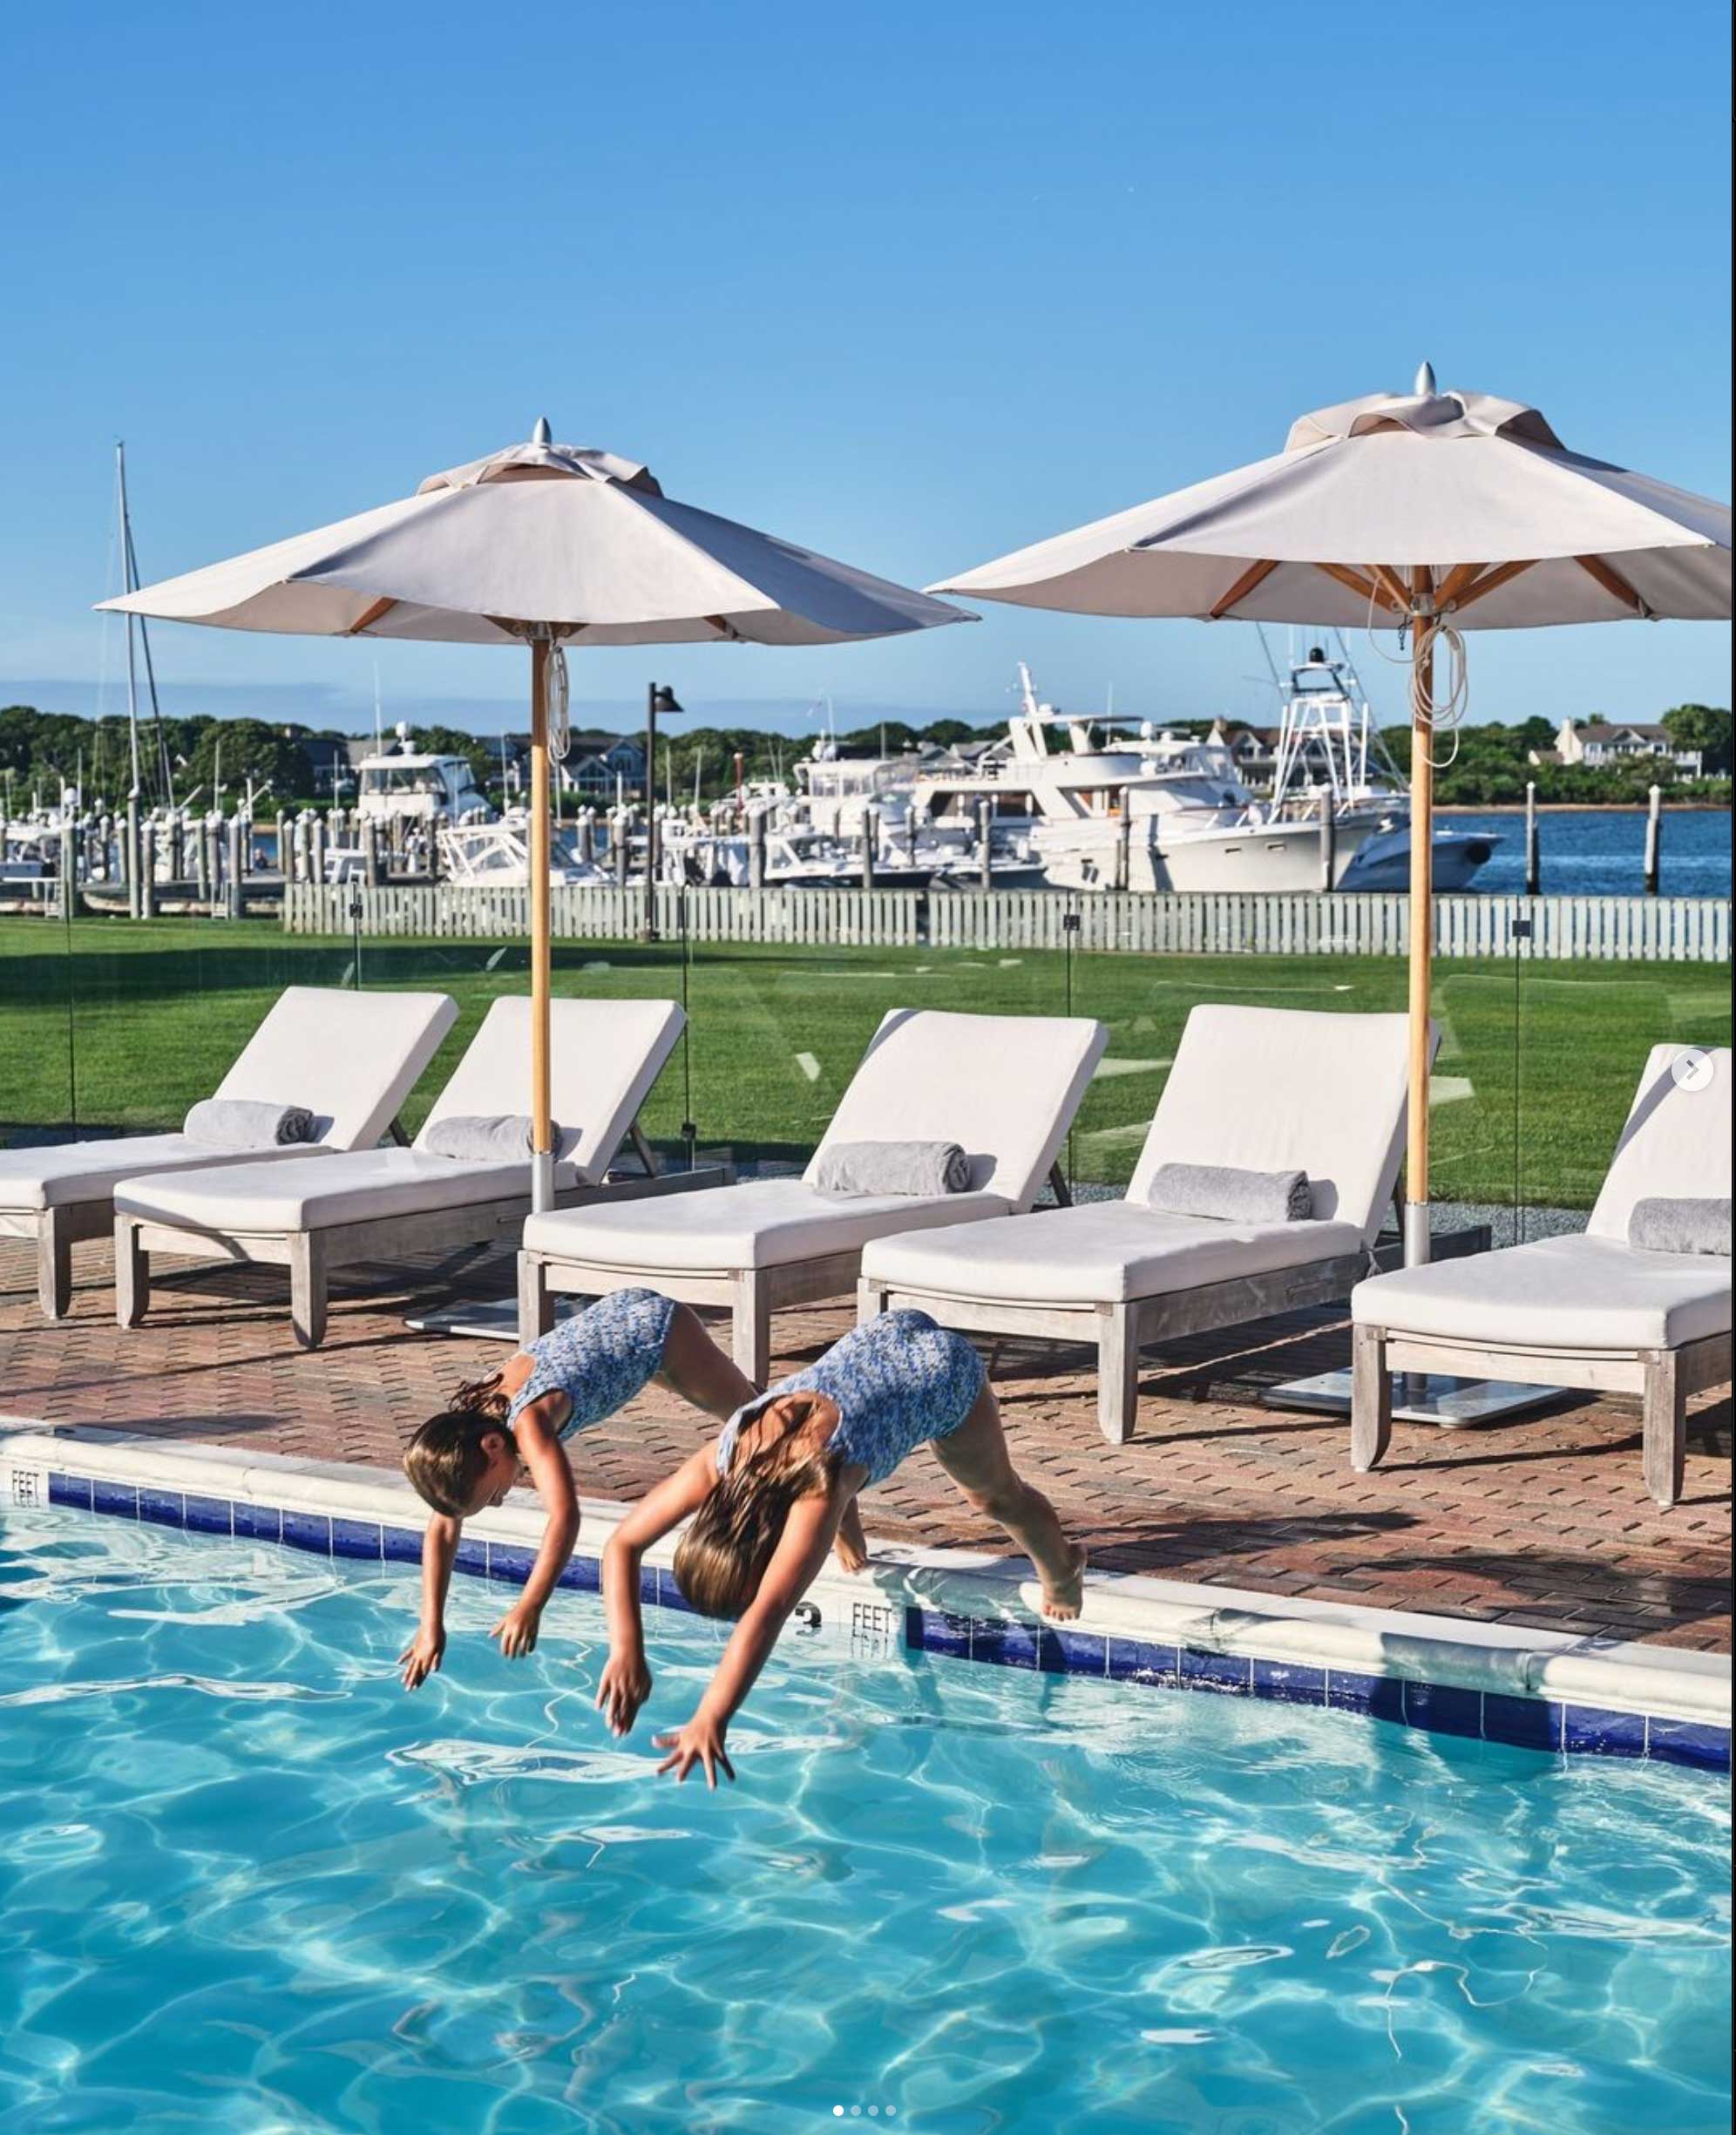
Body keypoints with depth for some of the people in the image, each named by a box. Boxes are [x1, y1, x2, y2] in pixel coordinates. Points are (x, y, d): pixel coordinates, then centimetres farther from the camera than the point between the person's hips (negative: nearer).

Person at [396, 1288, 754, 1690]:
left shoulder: (528, 1421, -42)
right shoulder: (461, 1432, -20)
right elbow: (443, 1528, -14)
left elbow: (565, 1517, -52)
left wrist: (529, 1607, -59)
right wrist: (431, 1625, -20)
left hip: (653, 1323, -7)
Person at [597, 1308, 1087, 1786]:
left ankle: (1061, 1565, 50)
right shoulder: (717, 1463, -29)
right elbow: (622, 1545, -23)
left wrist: (710, 1721, -62)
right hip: (877, 1338, 4)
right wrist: (626, 1649, -38)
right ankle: (850, 1541, 41)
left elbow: (769, 1610, -53)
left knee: (999, 1496, 21)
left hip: (945, 1370, -4)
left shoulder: (817, 1495, -44)